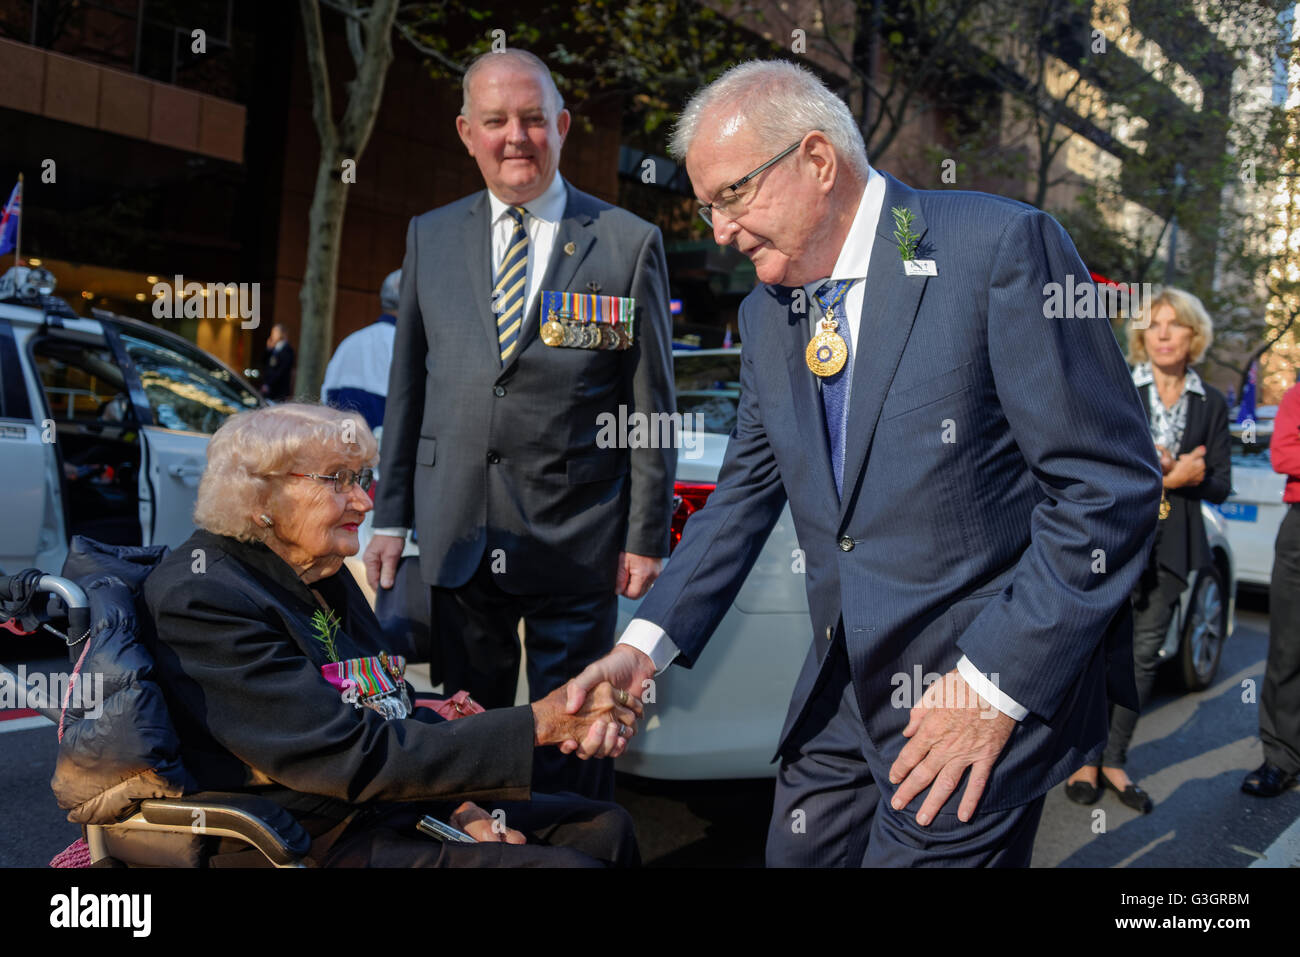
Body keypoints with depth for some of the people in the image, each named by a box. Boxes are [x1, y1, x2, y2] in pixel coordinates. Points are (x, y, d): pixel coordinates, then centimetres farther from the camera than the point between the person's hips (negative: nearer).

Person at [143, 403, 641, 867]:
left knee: (605, 826, 3)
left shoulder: (323, 573, 9)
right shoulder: (202, 598, -19)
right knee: (567, 862, -19)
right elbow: (349, 757, -25)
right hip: (324, 840, -8)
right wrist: (538, 723, -26)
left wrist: (461, 805, -5)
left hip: (398, 804, 8)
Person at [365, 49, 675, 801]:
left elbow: (652, 405, -1)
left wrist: (647, 537, -4)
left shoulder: (629, 243, -1)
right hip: (457, 540, 3)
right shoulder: (431, 237, 9)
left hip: (575, 541, -3)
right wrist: (391, 518, 9)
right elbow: (407, 388, 11)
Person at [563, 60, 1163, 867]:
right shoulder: (765, 314, 6)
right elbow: (746, 493, 10)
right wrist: (646, 644, -1)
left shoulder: (1001, 247, -15)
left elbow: (1110, 486, -16)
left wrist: (995, 687, -18)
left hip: (997, 684, -6)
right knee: (796, 855, 17)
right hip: (843, 692, 6)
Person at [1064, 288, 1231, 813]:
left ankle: (1114, 760, 17)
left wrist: (1194, 477, -13)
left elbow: (1221, 487, 9)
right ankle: (1086, 759, 10)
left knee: (1144, 653, 6)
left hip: (1171, 545, 3)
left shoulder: (1212, 403, 10)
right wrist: (1162, 476, -15)